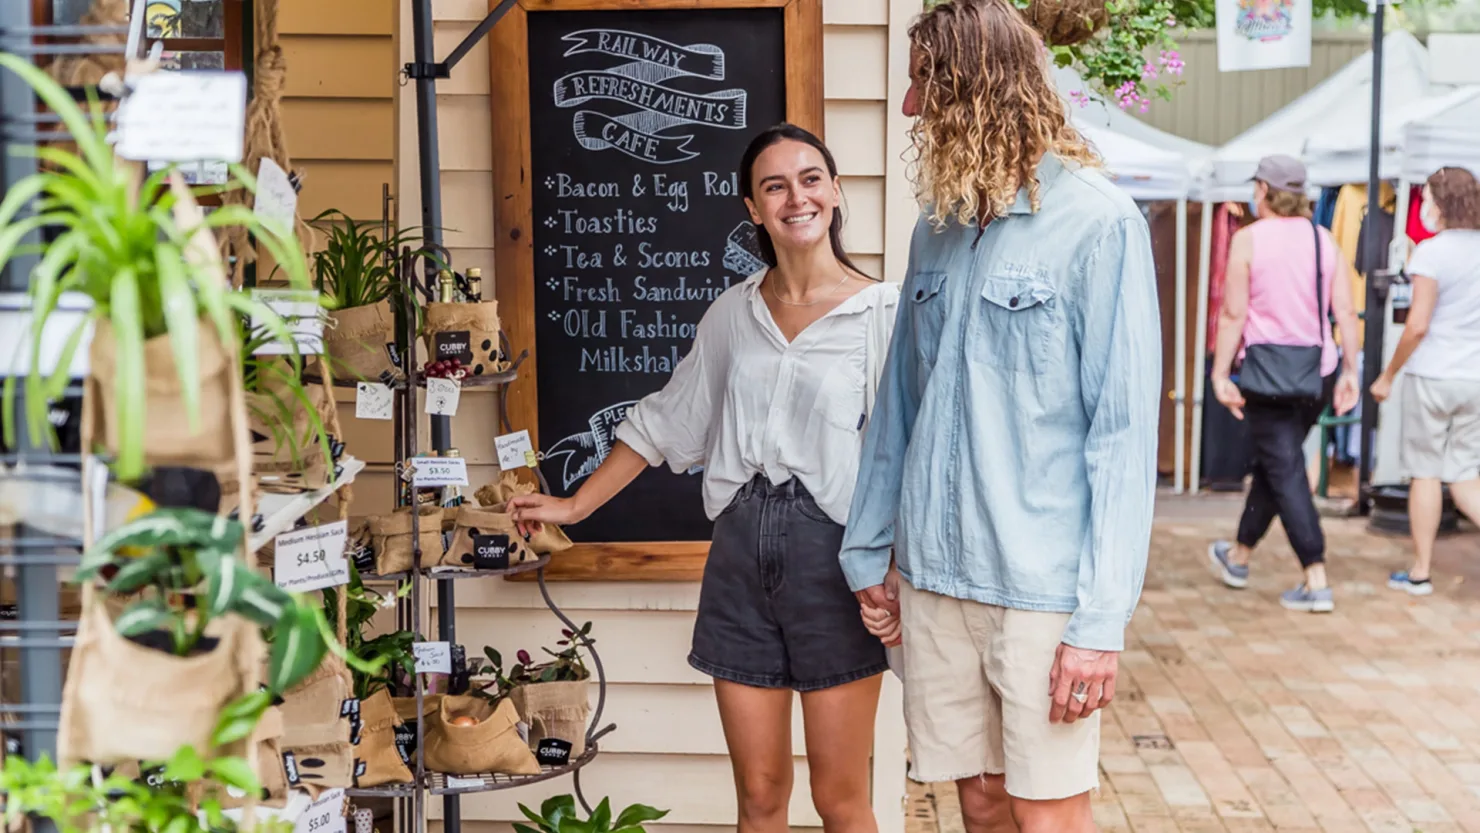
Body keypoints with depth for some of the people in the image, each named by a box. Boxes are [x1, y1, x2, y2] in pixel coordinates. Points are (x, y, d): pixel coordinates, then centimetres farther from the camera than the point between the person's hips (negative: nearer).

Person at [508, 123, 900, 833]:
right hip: (741, 556, 4)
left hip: (834, 558, -4)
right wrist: (576, 505, 17)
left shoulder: (883, 312, -4)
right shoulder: (733, 313, 10)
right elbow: (664, 420, 18)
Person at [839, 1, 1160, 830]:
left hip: (1042, 587, -5)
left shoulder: (1097, 222, -10)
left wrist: (1102, 619, -16)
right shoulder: (940, 227, 10)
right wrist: (871, 545, 14)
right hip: (934, 577, 6)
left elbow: (1123, 429, -13)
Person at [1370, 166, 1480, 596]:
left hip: (1433, 375, -5)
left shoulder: (1432, 253, -13)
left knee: (1426, 473, 5)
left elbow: (1418, 326, -16)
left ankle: (1420, 572, 12)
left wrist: (1388, 375, -5)